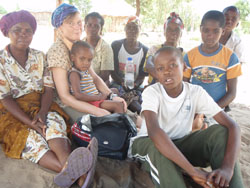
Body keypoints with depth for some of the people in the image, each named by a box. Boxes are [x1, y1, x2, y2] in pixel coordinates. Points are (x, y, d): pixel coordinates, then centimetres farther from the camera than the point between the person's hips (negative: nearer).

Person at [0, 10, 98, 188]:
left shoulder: (39, 56, 6)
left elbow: (48, 89, 0)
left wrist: (42, 113, -21)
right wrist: (30, 122, -23)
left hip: (40, 106, 3)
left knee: (54, 122, -31)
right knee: (30, 138, -32)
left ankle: (70, 167, -56)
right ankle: (73, 171, -55)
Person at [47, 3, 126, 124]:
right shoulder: (57, 51, -18)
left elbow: (94, 77, 8)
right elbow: (64, 96, -21)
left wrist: (111, 95, -8)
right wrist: (97, 111, -27)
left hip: (87, 99, 7)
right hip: (69, 105, -7)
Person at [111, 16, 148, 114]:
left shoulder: (144, 50, 5)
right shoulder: (116, 45, 3)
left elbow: (142, 74, 2)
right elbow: (112, 71, -2)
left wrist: (136, 84, -20)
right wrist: (122, 82, -20)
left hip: (136, 86, 2)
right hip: (117, 83, -1)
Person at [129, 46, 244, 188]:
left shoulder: (196, 92, -15)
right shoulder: (151, 92, -24)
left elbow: (232, 126, -21)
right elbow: (154, 131, -42)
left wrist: (228, 168, -38)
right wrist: (193, 171, -46)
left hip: (181, 144, 3)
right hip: (149, 146, -2)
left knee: (220, 132, -21)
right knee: (157, 146, -39)